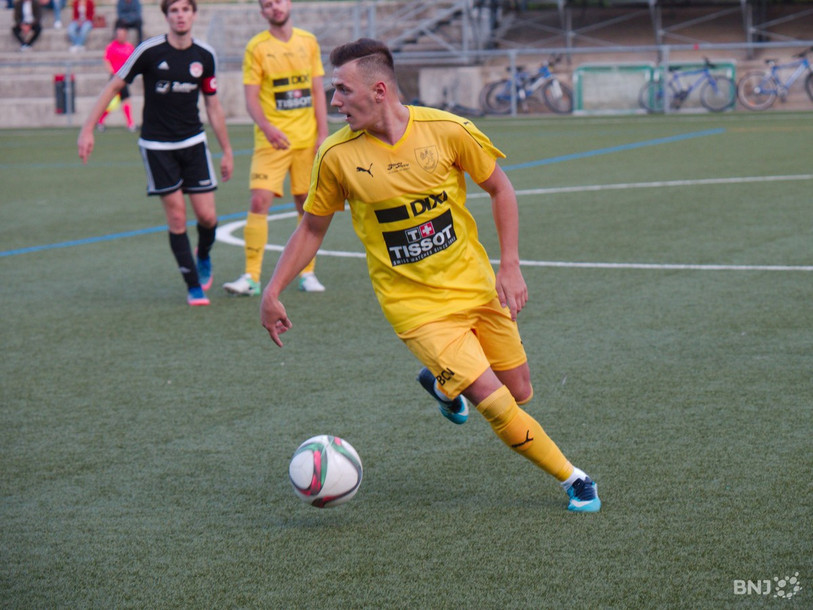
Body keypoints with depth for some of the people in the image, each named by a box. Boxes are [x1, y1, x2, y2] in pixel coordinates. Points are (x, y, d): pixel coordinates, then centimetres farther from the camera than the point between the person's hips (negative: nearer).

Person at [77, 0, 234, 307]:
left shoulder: (204, 55, 0)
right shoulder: (150, 51, -12)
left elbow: (213, 106, 11)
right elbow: (113, 86, -4)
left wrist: (227, 150, 14)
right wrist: (87, 129, -10)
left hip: (193, 142, 3)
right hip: (156, 145, -3)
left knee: (207, 216, -3)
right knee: (176, 216, -5)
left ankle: (203, 256, 30)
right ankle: (194, 285, 6)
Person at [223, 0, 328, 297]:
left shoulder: (308, 42, 7)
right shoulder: (256, 47, -3)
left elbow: (318, 91, 10)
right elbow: (251, 97, -6)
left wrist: (323, 133, 2)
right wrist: (267, 128, -23)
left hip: (307, 138, 3)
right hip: (272, 139, -3)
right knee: (259, 201, -12)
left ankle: (307, 273, 17)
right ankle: (251, 277, -9)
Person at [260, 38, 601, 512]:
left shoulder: (448, 131, -14)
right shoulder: (337, 156, -12)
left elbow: (500, 189, 1)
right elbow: (312, 228, 4)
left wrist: (510, 266, -6)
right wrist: (273, 291, 0)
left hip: (477, 288, 2)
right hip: (415, 307, -2)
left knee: (520, 393, 13)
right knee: (496, 405, -14)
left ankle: (442, 382, 43)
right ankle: (573, 480, 8)